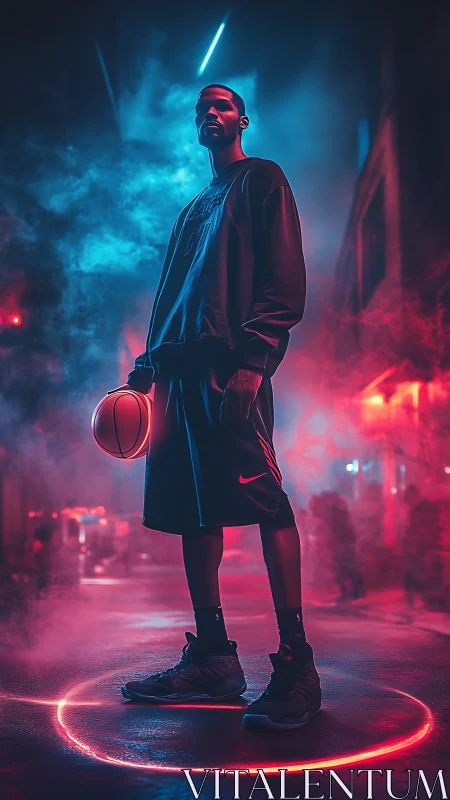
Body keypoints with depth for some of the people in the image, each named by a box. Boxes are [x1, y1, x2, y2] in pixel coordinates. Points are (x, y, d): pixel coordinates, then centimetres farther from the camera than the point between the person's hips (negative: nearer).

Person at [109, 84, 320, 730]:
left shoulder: (262, 181, 9)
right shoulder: (195, 207, 30)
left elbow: (286, 284, -4)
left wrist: (250, 360, -17)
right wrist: (148, 367, 15)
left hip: (232, 367, -8)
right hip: (182, 372, 8)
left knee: (264, 500, -15)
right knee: (191, 510, 3)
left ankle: (296, 665, -13)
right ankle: (212, 658, 9)